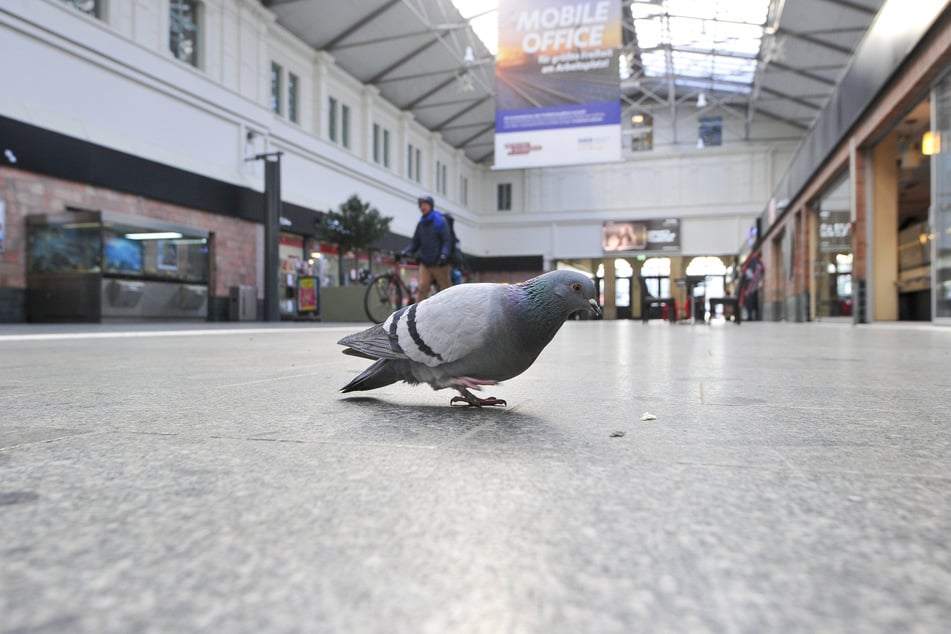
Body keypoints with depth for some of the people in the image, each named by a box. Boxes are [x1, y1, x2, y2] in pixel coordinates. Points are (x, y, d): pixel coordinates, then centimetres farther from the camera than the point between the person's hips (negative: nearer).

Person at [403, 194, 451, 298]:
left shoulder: (440, 220, -1)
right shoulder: (421, 223, 14)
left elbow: (447, 240, -9)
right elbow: (415, 242, 16)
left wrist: (444, 254, -24)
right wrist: (405, 251, -1)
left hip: (438, 262, -4)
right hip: (424, 262, 4)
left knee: (444, 289, 1)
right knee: (422, 287, -10)